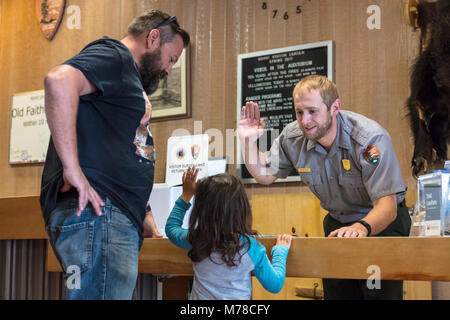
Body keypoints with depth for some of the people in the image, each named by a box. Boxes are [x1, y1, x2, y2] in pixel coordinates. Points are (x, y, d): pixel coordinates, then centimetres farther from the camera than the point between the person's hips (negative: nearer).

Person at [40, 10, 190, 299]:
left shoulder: (129, 78, 31)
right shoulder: (114, 54, 1)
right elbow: (59, 80, -21)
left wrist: (142, 212, 21)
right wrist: (73, 170, -24)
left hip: (119, 219, 10)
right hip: (98, 211, -10)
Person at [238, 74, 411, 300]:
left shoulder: (371, 139, -28)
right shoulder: (293, 138, -13)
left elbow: (387, 204, -33)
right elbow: (264, 175, 4)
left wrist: (362, 227, -53)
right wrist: (248, 141, -13)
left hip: (381, 223, -4)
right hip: (338, 223, 5)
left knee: (381, 293, -15)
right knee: (335, 293, 6)